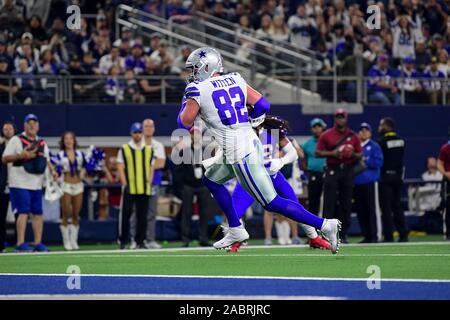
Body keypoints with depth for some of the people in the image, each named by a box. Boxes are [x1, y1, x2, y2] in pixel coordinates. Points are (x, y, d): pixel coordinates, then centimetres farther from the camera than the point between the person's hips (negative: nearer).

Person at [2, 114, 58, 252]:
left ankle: (38, 243, 11)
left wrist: (52, 170, 4)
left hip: (37, 185, 6)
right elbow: (4, 158, -6)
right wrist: (21, 155, -21)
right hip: (20, 184, -6)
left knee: (38, 213, 6)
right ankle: (20, 244, -14)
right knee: (23, 212, -13)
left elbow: (46, 159, 24)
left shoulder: (42, 143, 16)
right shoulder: (16, 140, -3)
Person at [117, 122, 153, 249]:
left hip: (144, 188, 3)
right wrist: (125, 185, -8)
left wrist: (149, 183, 2)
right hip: (129, 188, -3)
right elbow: (120, 168, 0)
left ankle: (140, 241, 8)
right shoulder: (124, 149, 4)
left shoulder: (149, 149, 12)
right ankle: (122, 241, 5)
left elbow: (151, 168, 14)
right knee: (126, 213, -3)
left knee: (142, 215, 2)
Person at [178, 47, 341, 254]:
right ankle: (236, 231, 26)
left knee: (272, 203, -5)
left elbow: (185, 123, 2)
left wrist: (186, 102, 20)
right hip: (251, 142, 8)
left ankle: (324, 225, -11)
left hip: (239, 155, -8)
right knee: (211, 180, 26)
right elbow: (262, 105, 8)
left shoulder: (198, 91, -7)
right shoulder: (235, 80, 10)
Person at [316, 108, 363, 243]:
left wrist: (353, 154, -8)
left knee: (346, 203, 3)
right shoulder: (326, 135, 4)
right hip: (332, 170, -3)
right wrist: (332, 153, -13)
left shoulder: (353, 136, 10)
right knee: (330, 202, -9)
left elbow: (360, 155, 14)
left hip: (348, 171, 3)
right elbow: (318, 152, 2)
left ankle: (344, 234, 9)